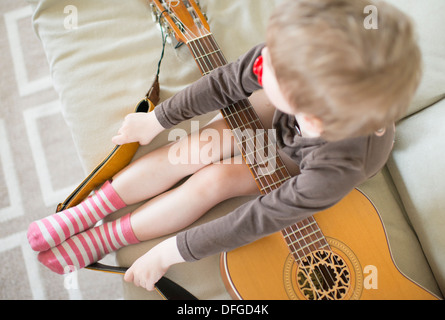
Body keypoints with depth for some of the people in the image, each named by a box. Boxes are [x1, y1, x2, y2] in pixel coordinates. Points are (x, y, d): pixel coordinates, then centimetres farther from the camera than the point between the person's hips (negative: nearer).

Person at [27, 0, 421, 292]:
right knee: (202, 145, -13)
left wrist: (168, 253, -25)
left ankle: (103, 239, -1)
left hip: (304, 163, -3)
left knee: (213, 181, -19)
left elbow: (256, 220, -36)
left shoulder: (334, 173, -46)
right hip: (284, 116, 4)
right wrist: (156, 120, -7)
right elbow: (226, 83, -21)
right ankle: (89, 210, 0)